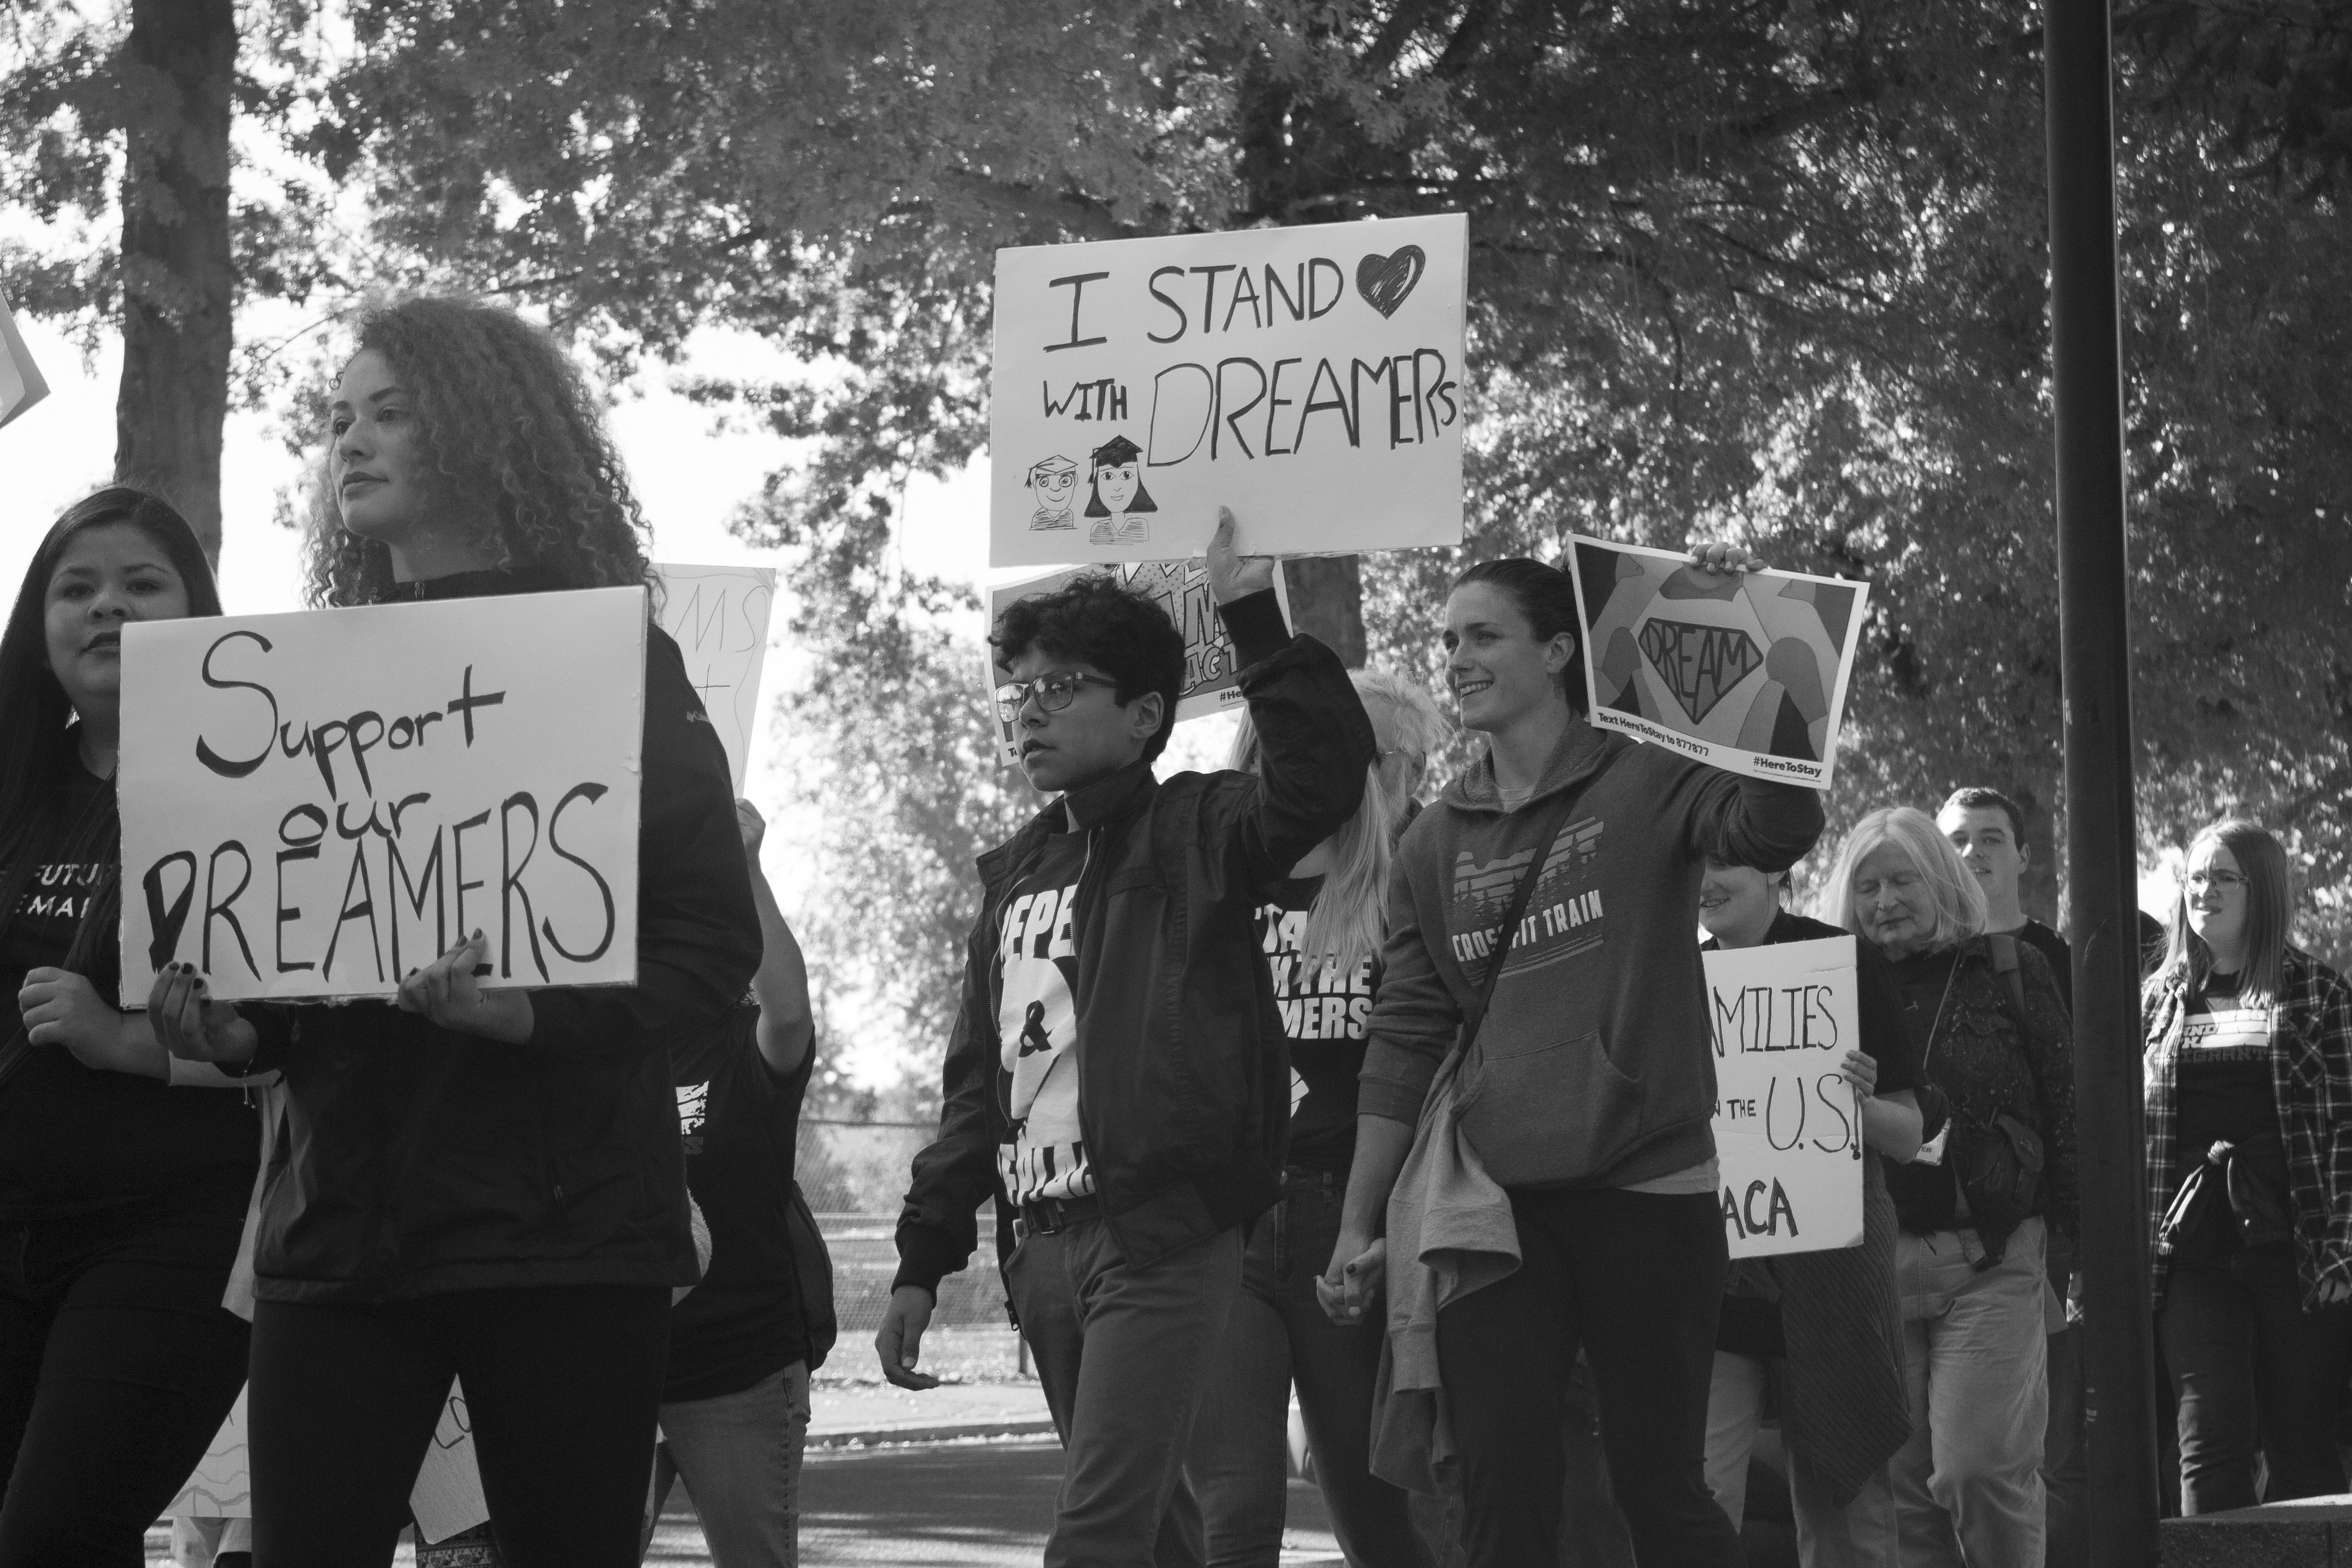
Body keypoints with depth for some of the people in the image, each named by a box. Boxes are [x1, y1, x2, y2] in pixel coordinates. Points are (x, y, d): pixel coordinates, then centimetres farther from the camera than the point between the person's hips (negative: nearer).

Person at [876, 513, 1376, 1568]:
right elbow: (976, 1087, 20)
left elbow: (1327, 774, -24)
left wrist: (1253, 617, -25)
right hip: (1041, 1246, 7)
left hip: (1160, 1241, -7)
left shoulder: (1191, 834, -2)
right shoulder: (1013, 875, 18)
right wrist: (921, 1264, 16)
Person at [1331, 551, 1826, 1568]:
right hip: (1490, 1206, 4)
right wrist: (1357, 1226, 10)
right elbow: (1403, 1048, 12)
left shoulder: (1645, 781, -1)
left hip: (1644, 1190, -3)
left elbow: (1779, 825, -22)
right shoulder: (1434, 844, 11)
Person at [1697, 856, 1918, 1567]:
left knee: (1838, 1495, 4)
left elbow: (1908, 1137, 0)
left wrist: (1861, 1104, -20)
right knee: (1695, 1491, -9)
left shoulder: (1844, 962, -2)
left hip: (1827, 1256, -2)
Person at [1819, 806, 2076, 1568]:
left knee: (1979, 1465, -12)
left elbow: (2065, 1106, 2)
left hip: (1991, 1261, -3)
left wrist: (2078, 1232, -4)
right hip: (1877, 1267, 3)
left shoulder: (2009, 970, 6)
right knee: (1901, 1481, 3)